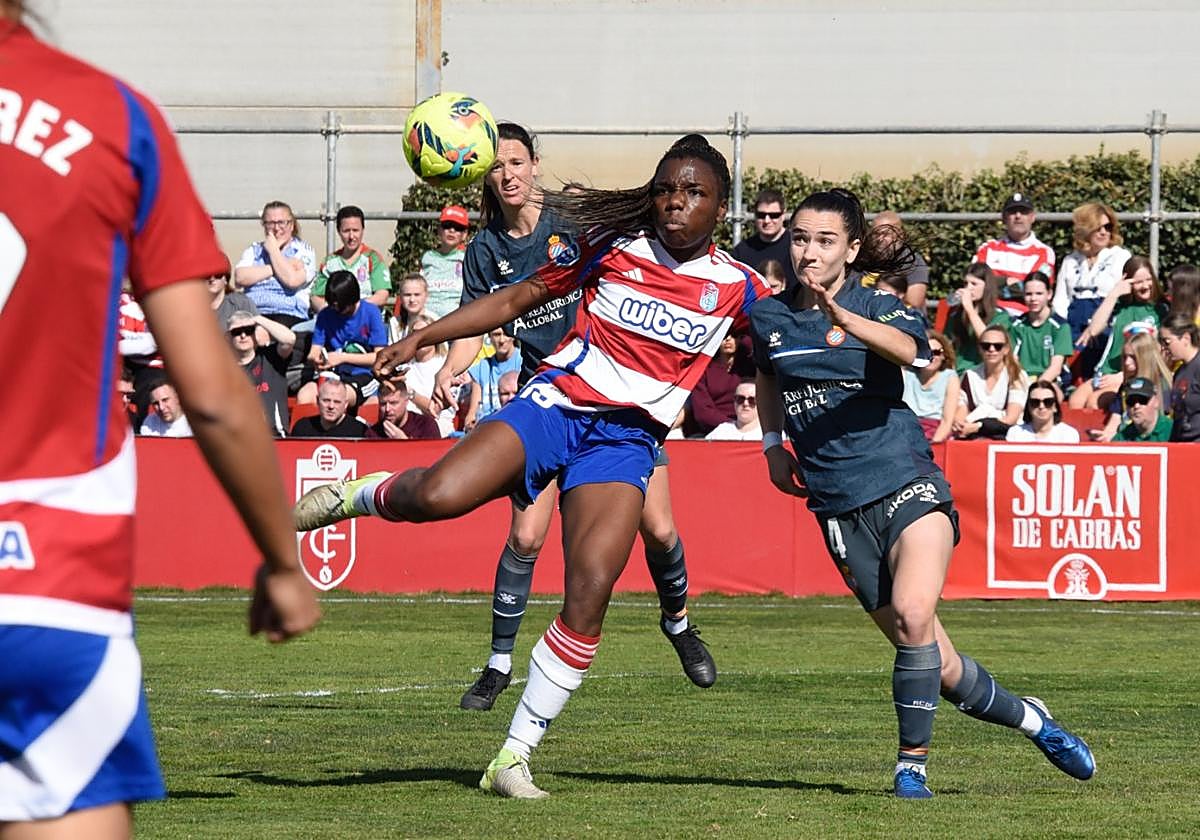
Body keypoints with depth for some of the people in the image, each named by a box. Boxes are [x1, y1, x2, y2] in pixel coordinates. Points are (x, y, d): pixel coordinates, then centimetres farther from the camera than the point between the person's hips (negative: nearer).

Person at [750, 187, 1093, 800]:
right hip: (840, 507, 3)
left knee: (913, 612, -30)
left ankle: (912, 765, -17)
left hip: (904, 481, -3)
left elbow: (908, 349, -29)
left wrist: (847, 322, -47)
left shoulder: (876, 308, -3)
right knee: (941, 669, 2)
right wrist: (772, 442, 18)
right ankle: (1031, 720, 28)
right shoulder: (768, 317, 8)